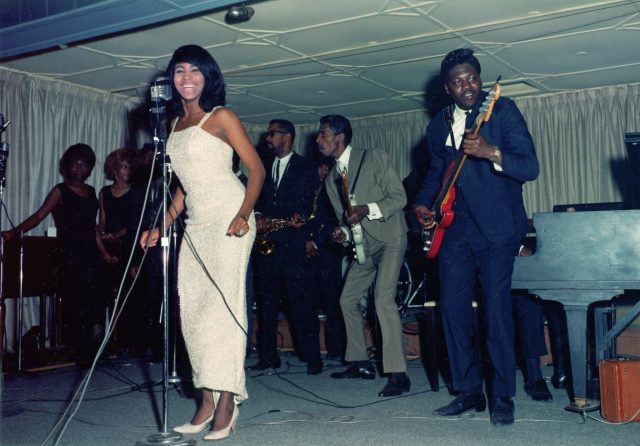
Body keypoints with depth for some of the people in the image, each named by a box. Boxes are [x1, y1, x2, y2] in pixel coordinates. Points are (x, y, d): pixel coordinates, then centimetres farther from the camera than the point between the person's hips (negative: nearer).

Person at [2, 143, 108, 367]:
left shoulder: (91, 192, 16)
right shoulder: (60, 191, 2)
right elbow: (38, 216, -6)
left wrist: (104, 253, 19)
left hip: (92, 256, 5)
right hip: (70, 258, -5)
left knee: (95, 304, -3)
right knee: (74, 304, -9)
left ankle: (90, 353, 5)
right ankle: (77, 352, -1)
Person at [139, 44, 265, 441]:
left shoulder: (221, 117, 0)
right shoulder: (175, 124, 19)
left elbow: (256, 168, -5)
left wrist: (244, 214, -19)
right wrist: (162, 226, 15)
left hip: (227, 216, -7)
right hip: (195, 223, 7)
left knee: (223, 302, -12)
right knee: (192, 308, 1)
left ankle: (226, 402, -9)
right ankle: (207, 401, 6)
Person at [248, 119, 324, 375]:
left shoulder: (306, 168, 5)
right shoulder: (264, 168, 19)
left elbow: (316, 204, 1)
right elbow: (255, 198, 18)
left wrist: (301, 218, -16)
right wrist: (257, 217, -1)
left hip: (294, 243, -5)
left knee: (301, 301, -7)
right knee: (266, 301, 6)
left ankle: (312, 357, -2)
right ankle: (268, 356, 13)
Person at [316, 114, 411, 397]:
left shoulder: (374, 158, -11)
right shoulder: (331, 179, 9)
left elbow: (399, 197, -13)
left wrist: (368, 209, -28)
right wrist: (342, 233, -8)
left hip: (390, 238, -8)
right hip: (363, 245, 8)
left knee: (384, 299, -22)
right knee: (347, 300, 8)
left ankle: (398, 374, -19)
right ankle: (361, 363, 22)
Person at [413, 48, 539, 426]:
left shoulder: (503, 110, -3)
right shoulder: (438, 125, 12)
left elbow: (530, 167, -11)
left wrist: (490, 153, -27)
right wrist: (423, 204, 9)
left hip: (497, 228, -5)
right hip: (455, 229, 5)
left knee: (496, 309, -8)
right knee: (453, 307, 3)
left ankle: (503, 397, 4)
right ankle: (469, 391, 15)